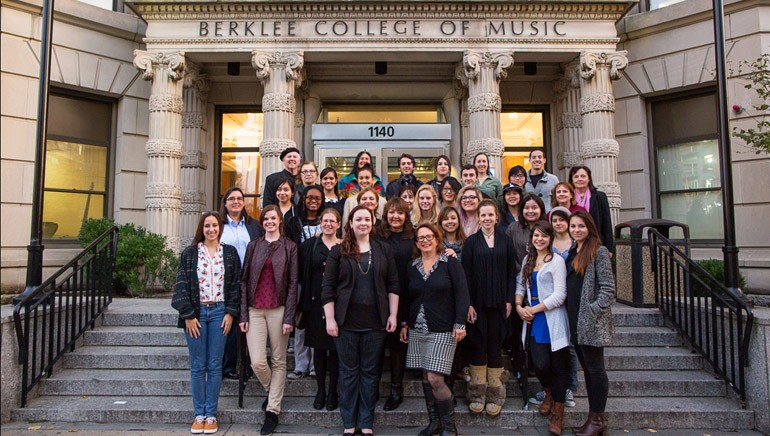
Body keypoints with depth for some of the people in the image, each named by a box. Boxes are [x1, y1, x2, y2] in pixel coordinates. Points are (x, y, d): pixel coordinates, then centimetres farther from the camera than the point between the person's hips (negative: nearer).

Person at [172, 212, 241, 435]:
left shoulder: (230, 253, 4)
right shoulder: (189, 253, 3)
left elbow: (236, 284, 3)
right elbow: (181, 285, 0)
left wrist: (231, 312, -4)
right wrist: (188, 315, -8)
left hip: (219, 312, 0)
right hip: (196, 312, 0)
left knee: (214, 366, 5)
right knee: (197, 366, 5)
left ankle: (211, 415, 15)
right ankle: (198, 414, 16)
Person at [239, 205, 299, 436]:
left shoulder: (289, 246, 3)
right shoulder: (253, 246, 9)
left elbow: (293, 283, -1)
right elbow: (244, 280, 7)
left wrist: (289, 317, -8)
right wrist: (243, 314, 0)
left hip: (278, 310, -1)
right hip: (255, 310, 2)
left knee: (278, 361, 4)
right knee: (257, 362, -4)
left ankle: (273, 410, 17)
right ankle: (271, 391, 26)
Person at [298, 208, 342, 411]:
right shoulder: (309, 245, 6)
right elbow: (302, 274, 4)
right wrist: (307, 296, -3)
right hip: (315, 302, 1)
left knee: (334, 347, 4)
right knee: (318, 347, 9)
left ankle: (332, 391, 16)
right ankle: (320, 390, 21)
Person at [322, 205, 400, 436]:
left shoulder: (384, 250, 4)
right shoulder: (339, 251, 0)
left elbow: (393, 285, 5)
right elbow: (328, 287, -2)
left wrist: (393, 314, -1)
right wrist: (330, 319, -7)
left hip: (375, 321, 1)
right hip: (346, 321, -1)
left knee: (370, 371, 10)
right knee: (348, 371, 9)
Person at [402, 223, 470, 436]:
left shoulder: (450, 263, -4)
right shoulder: (412, 267, 10)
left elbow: (461, 294, -7)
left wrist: (460, 324, -13)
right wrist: (404, 324, 11)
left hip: (443, 330, -5)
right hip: (417, 330, 5)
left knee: (435, 378, -10)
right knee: (425, 377, 9)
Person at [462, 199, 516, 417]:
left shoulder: (505, 240, 6)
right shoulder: (471, 241, 2)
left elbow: (511, 271, 6)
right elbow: (465, 274, -2)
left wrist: (509, 300, -2)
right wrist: (468, 303, -8)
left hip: (499, 302, 1)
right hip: (478, 301, -1)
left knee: (495, 345, 5)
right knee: (478, 345, 3)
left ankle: (495, 395, 15)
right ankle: (477, 394, 14)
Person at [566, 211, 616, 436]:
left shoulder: (599, 251, -8)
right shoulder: (572, 253, 14)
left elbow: (608, 289, -12)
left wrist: (593, 310, -18)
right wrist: (570, 315, 10)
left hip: (591, 322, -7)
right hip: (575, 322, 7)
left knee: (595, 369, 1)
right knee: (587, 369, 13)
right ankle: (595, 416, 22)